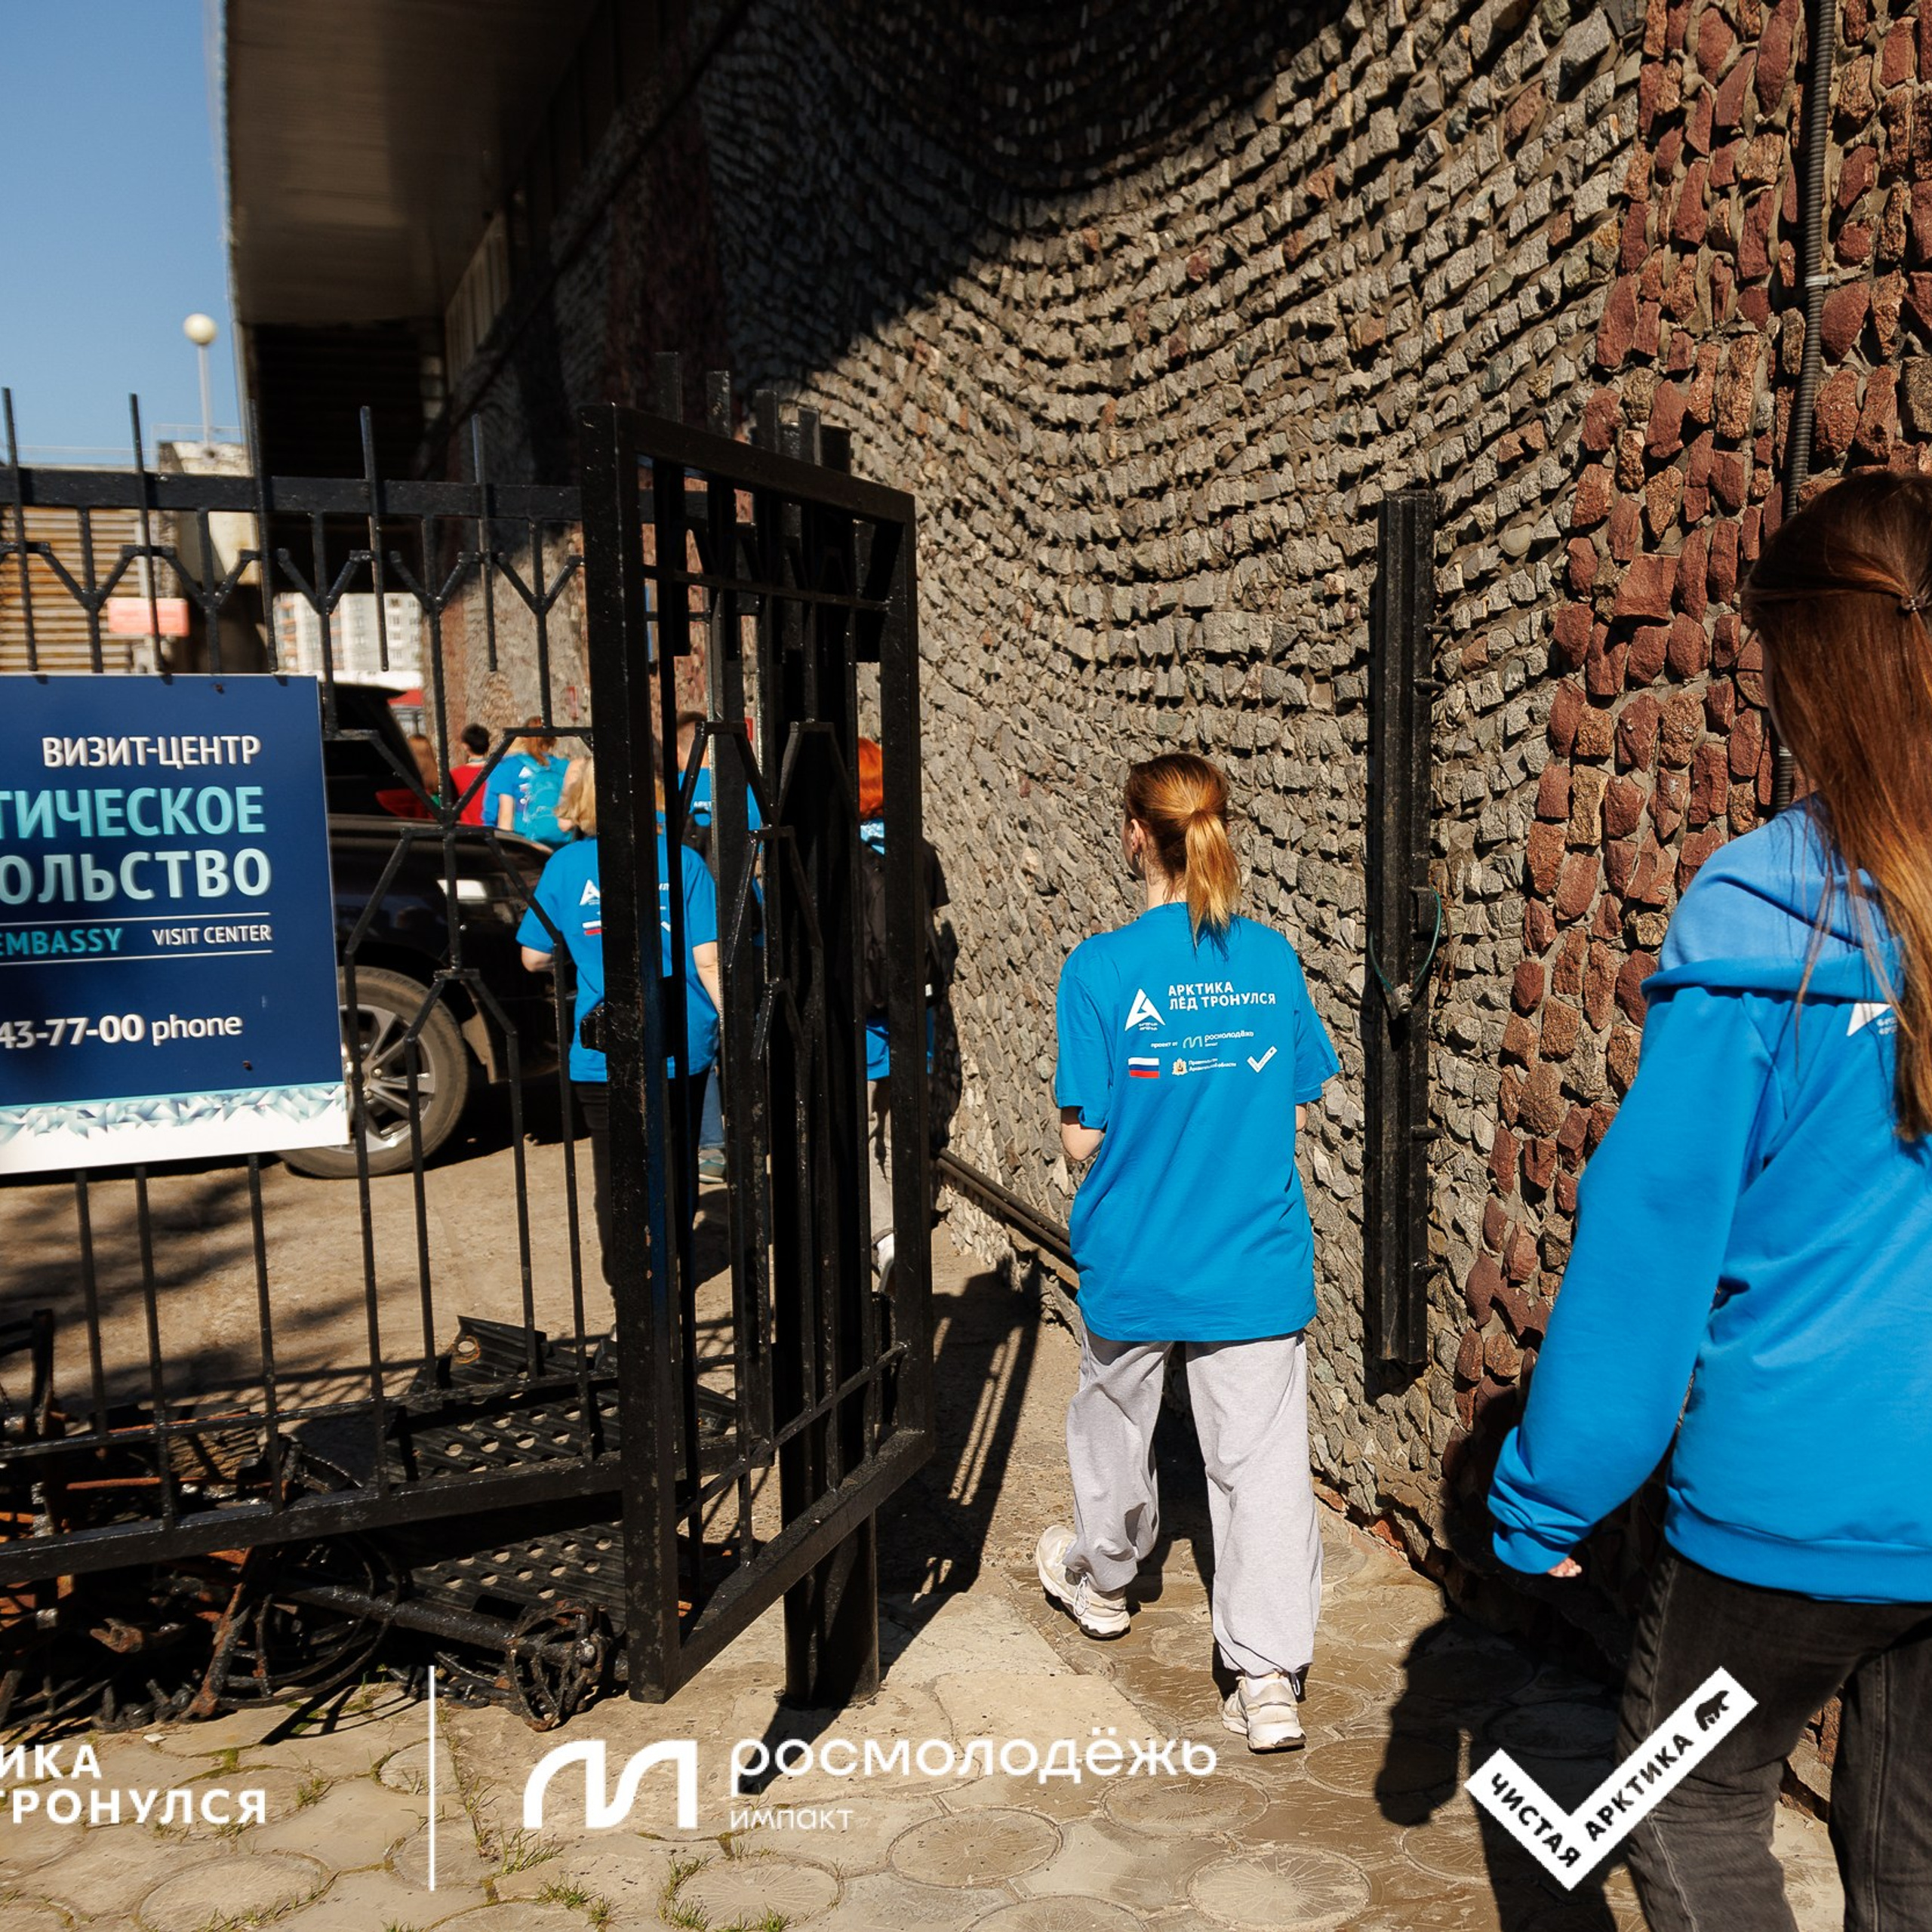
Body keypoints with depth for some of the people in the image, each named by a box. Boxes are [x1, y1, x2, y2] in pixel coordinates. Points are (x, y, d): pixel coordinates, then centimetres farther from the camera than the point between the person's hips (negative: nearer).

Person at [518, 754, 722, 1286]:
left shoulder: (566, 865, -3)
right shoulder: (681, 862, -4)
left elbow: (534, 958, 5)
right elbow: (708, 961, -6)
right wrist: (726, 1022, 6)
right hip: (682, 1045, 2)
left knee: (615, 1173, 6)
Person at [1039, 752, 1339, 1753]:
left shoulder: (1102, 967, -15)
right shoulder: (1271, 956, -4)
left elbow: (1082, 1137, -12)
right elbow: (1291, 1115, 3)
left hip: (1136, 1257, -1)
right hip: (1257, 1259, 2)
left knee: (1114, 1420, 23)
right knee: (1262, 1459, 6)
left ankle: (1102, 1578, 46)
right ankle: (1270, 1678, 7)